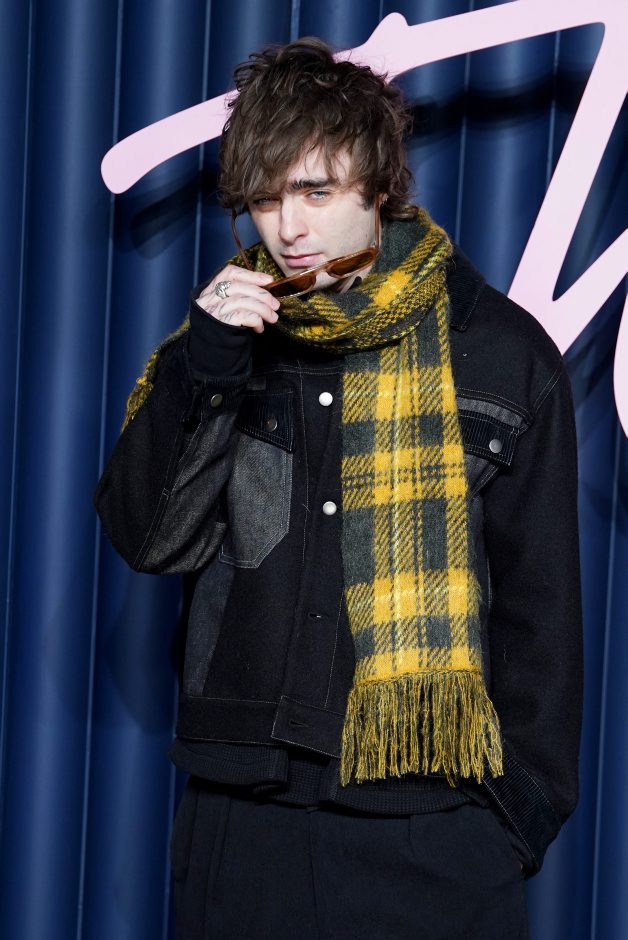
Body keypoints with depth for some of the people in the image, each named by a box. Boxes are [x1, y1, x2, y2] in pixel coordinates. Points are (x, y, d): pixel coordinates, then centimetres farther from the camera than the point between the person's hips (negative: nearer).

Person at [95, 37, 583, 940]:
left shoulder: (498, 350, -1)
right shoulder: (230, 332, 7)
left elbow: (540, 601, 2)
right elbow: (151, 540, 1)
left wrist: (530, 796, -1)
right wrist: (203, 369, -11)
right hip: (244, 807, 3)